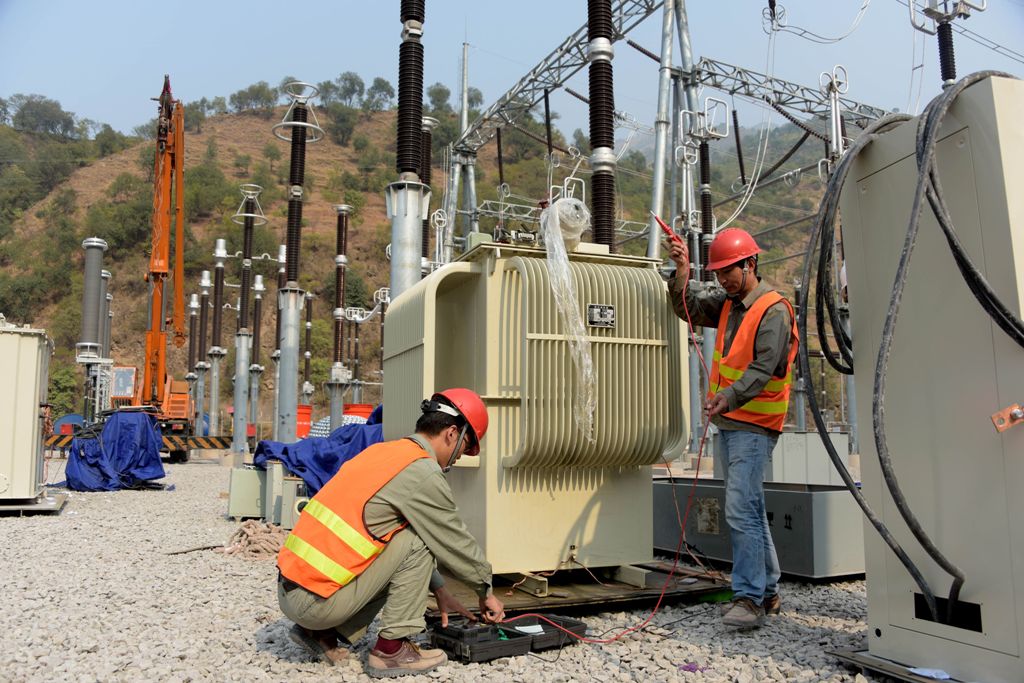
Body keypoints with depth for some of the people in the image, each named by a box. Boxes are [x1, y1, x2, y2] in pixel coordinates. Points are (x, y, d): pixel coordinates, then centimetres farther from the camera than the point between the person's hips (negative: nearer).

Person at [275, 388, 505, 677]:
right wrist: (486, 592, 15)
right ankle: (392, 650, 0)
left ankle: (323, 634, 16)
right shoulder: (423, 473, -13)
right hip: (316, 602, -9)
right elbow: (457, 543, -2)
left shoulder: (381, 451, 14)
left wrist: (439, 590, 26)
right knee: (417, 539, -5)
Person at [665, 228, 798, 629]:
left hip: (753, 426, -9)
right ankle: (767, 592, 26)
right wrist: (682, 273, 3)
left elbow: (764, 367, -21)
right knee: (751, 510, 15)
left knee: (741, 511, -13)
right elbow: (688, 307, 18)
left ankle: (749, 598, -7)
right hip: (727, 422, 9)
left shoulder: (773, 310, -12)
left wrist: (730, 395, -35)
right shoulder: (727, 303, 14)